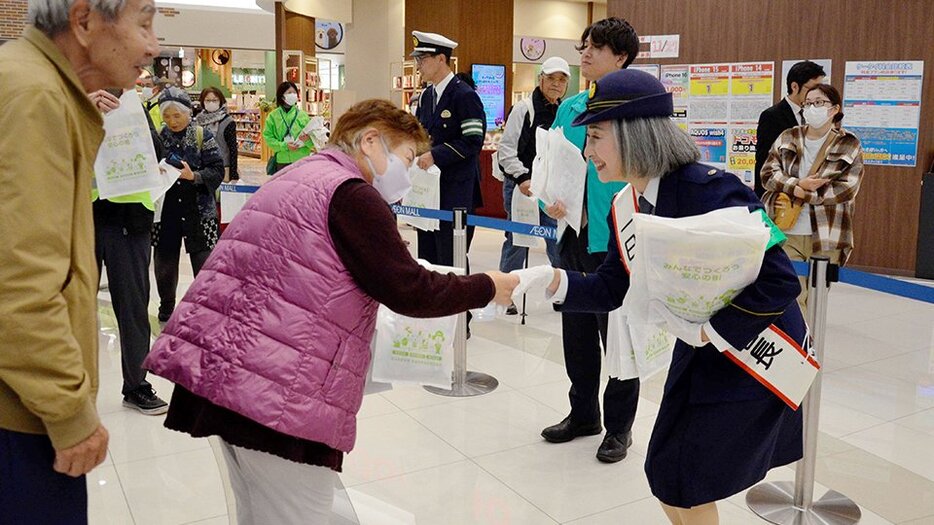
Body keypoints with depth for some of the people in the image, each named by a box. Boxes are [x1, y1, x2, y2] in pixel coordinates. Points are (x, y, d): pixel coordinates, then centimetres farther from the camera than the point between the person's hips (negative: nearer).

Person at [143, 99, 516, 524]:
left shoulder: (299, 177, 21)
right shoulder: (350, 192, -10)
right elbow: (407, 290, -12)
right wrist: (487, 287, 1)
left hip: (221, 366, 10)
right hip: (276, 391, -10)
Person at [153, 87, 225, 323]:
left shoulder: (202, 136, -3)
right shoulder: (158, 137, 4)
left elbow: (218, 171, -7)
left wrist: (195, 176, -22)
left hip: (198, 209, -3)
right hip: (166, 209, 3)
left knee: (203, 260, -2)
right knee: (165, 260, 12)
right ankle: (166, 309, 32)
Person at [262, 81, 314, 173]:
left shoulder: (303, 115, 5)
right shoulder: (273, 116, 4)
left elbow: (313, 140, 5)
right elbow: (268, 137, 1)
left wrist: (307, 139, -18)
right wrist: (284, 145, -13)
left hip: (302, 159, 0)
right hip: (282, 161, 0)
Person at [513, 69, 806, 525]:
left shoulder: (707, 192, -28)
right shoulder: (626, 207, -2)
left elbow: (779, 282, -28)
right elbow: (610, 291, 1)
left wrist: (705, 330, -23)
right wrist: (549, 279, -13)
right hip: (700, 351, 8)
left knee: (687, 488, 3)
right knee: (667, 480, 18)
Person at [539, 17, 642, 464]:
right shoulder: (569, 109, 9)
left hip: (616, 242, -6)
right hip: (573, 236, 7)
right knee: (576, 331, 17)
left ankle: (619, 427, 25)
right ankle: (583, 414, 35)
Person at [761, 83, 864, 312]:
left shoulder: (849, 146, 0)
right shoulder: (787, 138, 7)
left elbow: (846, 189, -8)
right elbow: (768, 173, 0)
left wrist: (802, 194, -13)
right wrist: (798, 185, -16)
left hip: (826, 236, -1)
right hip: (786, 233, 1)